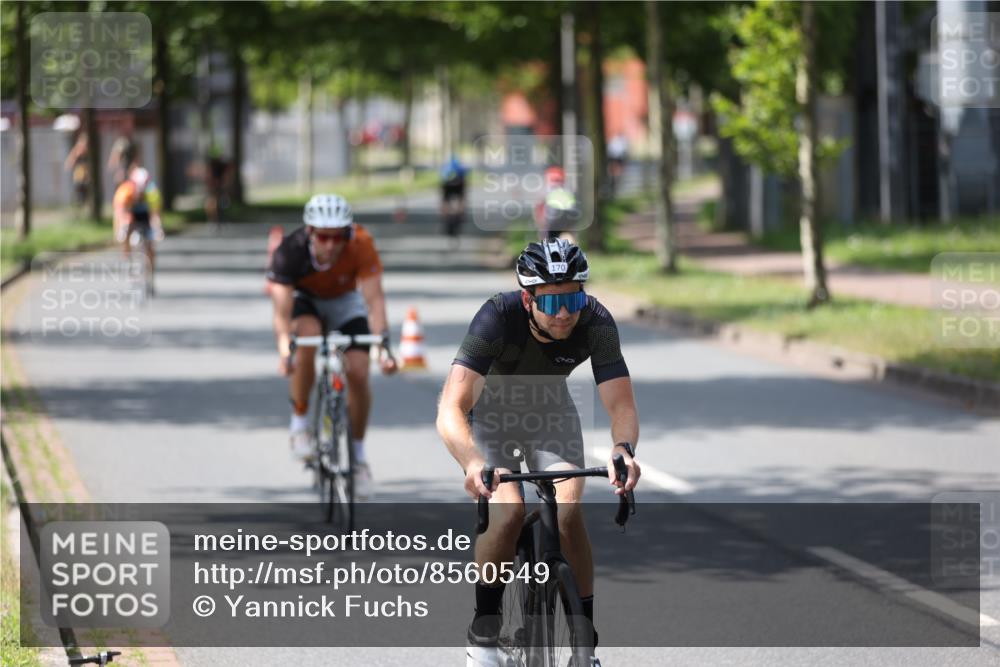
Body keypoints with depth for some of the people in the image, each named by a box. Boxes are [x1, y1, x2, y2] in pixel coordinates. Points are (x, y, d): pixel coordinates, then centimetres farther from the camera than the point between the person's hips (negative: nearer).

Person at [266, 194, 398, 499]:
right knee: (308, 337, -34)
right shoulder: (290, 252, -35)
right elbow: (282, 311, -40)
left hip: (345, 301, 1)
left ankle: (358, 454, 6)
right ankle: (299, 423, -15)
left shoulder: (361, 244, -34)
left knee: (358, 373, -16)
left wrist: (383, 345, -51)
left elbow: (374, 299, -37)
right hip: (304, 300, -1)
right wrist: (284, 351, -57)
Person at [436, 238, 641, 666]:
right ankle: (484, 626, -5)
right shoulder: (498, 317, -36)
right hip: (491, 414, -2)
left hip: (551, 415, 2)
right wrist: (473, 464, -62)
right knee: (509, 510, -26)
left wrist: (622, 448, -54)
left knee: (568, 511, -21)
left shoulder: (596, 323, -28)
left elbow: (621, 403, -31)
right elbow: (451, 408, -43)